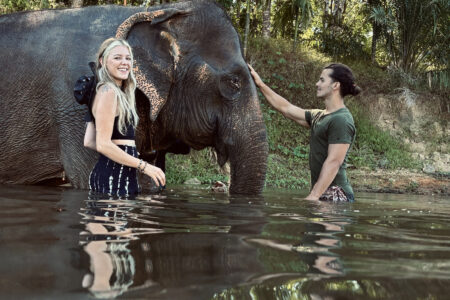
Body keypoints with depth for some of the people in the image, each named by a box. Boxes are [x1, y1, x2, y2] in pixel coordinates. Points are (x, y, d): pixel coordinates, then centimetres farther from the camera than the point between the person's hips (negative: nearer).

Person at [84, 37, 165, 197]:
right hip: (114, 178, -10)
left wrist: (128, 151, 21)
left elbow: (89, 142, 19)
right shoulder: (108, 91, -10)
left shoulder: (117, 92, 18)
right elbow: (103, 144, -18)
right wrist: (144, 167, -16)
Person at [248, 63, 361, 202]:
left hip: (335, 194, -9)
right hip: (320, 193, 9)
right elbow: (286, 108, 24)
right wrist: (260, 84, 23)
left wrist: (313, 196, -22)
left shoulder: (341, 120, -12)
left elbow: (334, 162, -18)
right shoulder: (318, 116, 17)